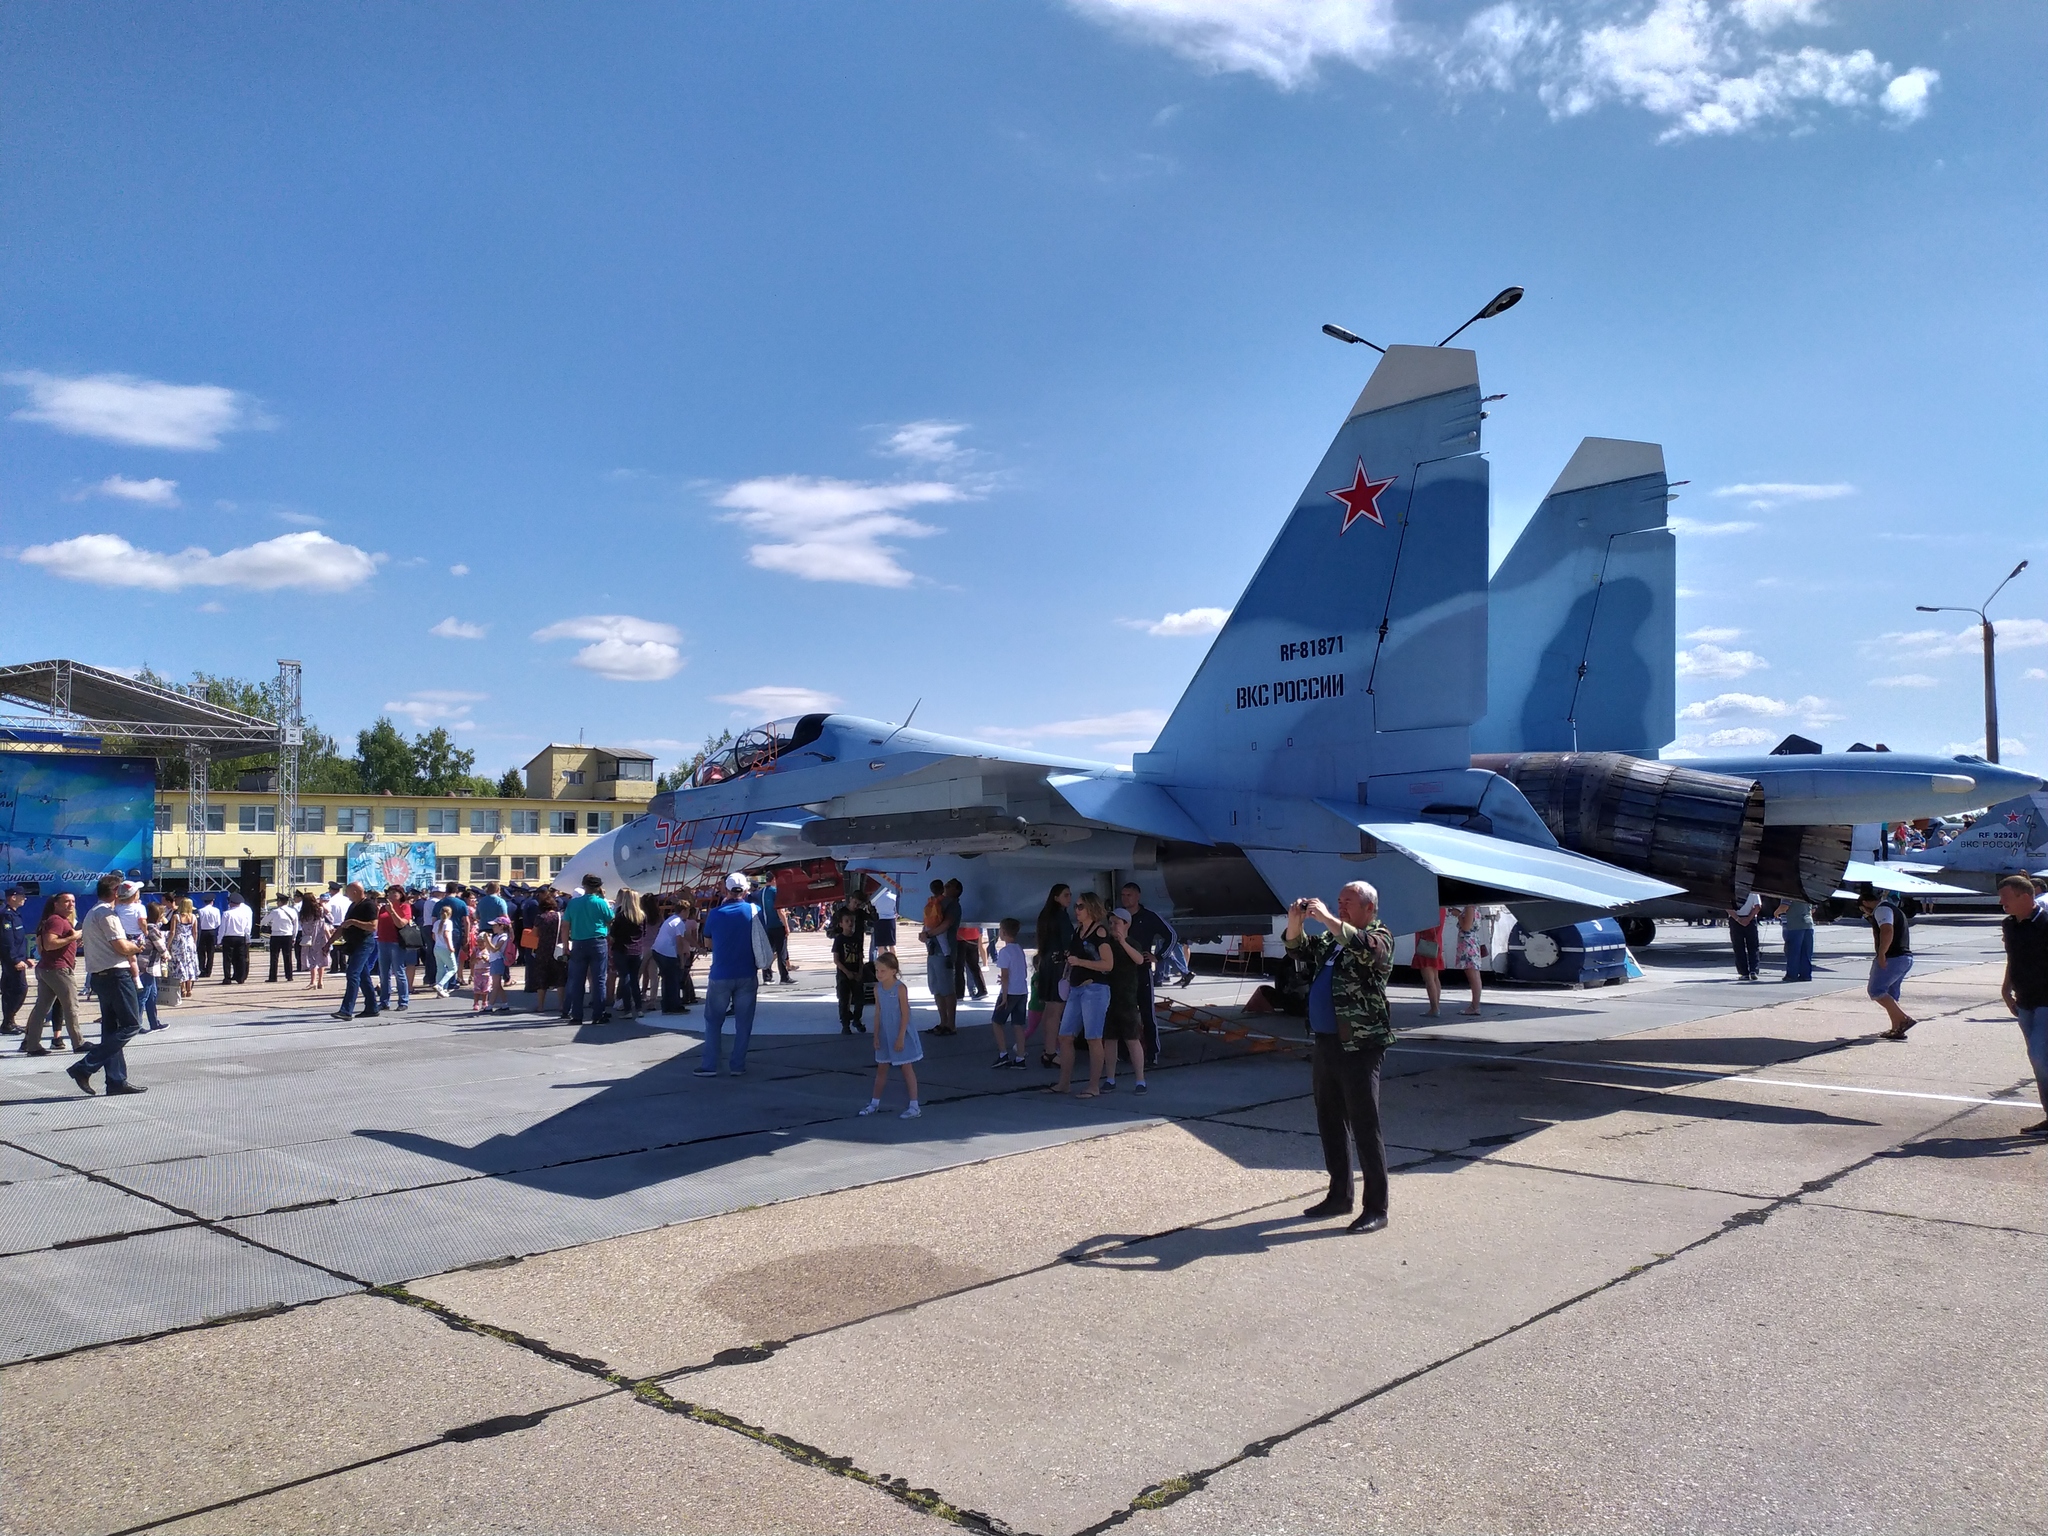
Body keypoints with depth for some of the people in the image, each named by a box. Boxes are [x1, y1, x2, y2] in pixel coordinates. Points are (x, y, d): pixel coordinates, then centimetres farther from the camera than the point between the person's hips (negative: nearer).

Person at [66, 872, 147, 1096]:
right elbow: (122, 947, -18)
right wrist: (137, 947, 3)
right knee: (131, 1025, -8)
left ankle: (116, 1080, 9)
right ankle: (85, 1068, -13)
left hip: (99, 976, 10)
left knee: (111, 1029, 9)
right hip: (116, 975, -10)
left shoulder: (91, 914, 20)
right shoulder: (107, 913, -11)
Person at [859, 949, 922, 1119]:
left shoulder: (900, 988, -17)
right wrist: (876, 1036, 4)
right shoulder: (878, 988, 1)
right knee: (881, 1068, 16)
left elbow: (905, 1014, -16)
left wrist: (901, 1038, -18)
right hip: (885, 1034, 6)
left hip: (900, 1034, -6)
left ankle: (914, 1107, 4)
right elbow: (878, 1013, 6)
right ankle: (875, 1102, 28)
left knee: (907, 1068, 0)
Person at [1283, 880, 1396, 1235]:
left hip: (1360, 1046, -8)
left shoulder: (1379, 937, -7)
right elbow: (1299, 949, 19)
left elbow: (1365, 947, -28)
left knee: (1365, 1128, -4)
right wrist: (1295, 921, 0)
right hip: (1326, 1043, 8)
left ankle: (1376, 1208, 3)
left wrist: (1326, 918, -27)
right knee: (1329, 1123, 15)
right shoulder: (1333, 938, 15)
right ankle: (1339, 1196, 27)